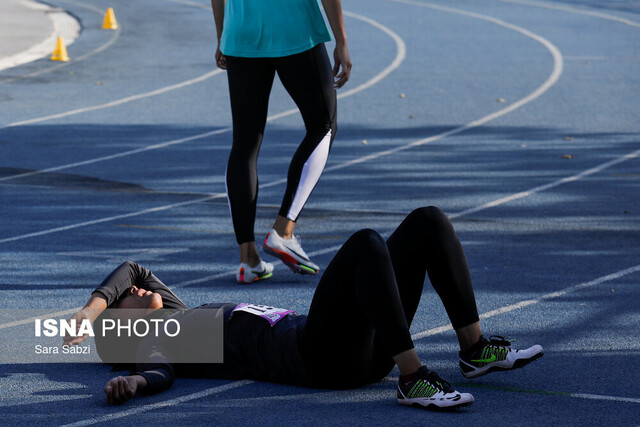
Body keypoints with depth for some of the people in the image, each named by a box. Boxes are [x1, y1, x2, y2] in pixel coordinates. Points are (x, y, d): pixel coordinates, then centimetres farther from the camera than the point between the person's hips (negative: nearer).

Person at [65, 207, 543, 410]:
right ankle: (413, 379, -33)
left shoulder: (180, 319, 30)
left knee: (429, 221, 2)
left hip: (360, 347, 9)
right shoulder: (157, 344, 6)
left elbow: (132, 271, 35)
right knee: (367, 243, -32)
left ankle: (476, 349, 1)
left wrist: (91, 309, 17)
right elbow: (158, 373, -16)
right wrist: (131, 384, -39)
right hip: (322, 357, -9)